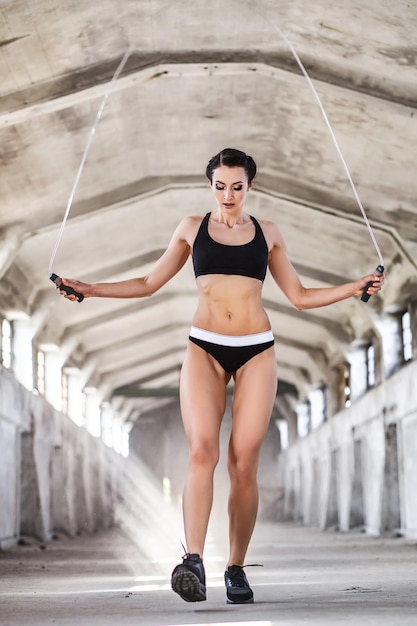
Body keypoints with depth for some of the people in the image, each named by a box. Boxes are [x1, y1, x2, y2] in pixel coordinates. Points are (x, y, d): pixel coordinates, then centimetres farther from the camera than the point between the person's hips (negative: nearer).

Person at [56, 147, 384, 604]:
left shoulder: (267, 233, 13)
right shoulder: (192, 228, 12)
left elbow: (299, 296, 16)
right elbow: (149, 283, 17)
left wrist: (355, 288, 6)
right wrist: (90, 289, 9)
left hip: (256, 350, 1)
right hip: (204, 348, 0)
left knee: (244, 463, -5)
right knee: (201, 449, -19)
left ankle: (236, 569, 4)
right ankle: (193, 560, -27)